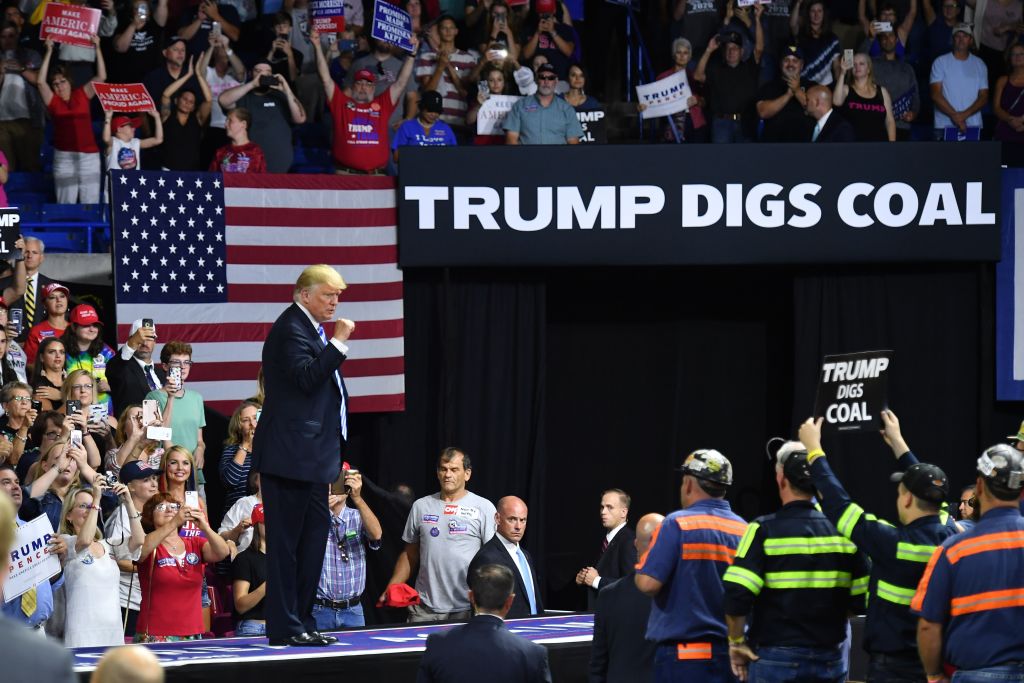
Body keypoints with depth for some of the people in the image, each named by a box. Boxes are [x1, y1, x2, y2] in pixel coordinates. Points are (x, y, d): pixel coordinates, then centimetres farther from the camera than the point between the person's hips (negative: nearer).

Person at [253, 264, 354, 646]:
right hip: (291, 454, -11)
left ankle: (301, 622, 16)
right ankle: (285, 627, -5)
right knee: (286, 541, -7)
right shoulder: (291, 328, -12)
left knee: (314, 535, 11)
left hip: (310, 456, 11)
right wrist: (338, 342, -22)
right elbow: (307, 377, -25)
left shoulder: (309, 328, 19)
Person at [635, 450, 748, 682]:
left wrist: (640, 567, 7)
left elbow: (648, 583, -14)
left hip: (683, 656, -5)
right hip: (730, 654, 5)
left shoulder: (678, 524, -9)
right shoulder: (744, 530, 5)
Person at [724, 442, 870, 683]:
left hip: (776, 658, -4)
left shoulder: (765, 530, -10)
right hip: (831, 660, 4)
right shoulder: (843, 531, 2)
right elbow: (862, 600, 4)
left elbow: (736, 596, -17)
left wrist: (737, 642, -3)